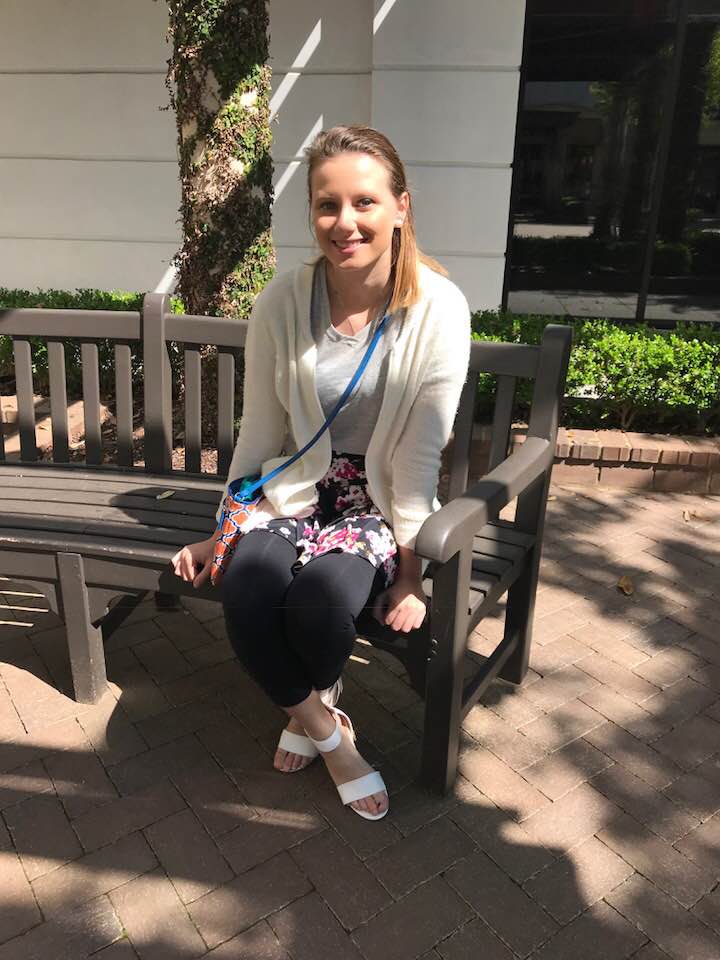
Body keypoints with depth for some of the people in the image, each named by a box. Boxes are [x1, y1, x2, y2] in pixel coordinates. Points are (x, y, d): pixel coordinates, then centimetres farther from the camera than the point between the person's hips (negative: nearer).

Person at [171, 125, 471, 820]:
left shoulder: (437, 309, -15)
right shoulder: (282, 304, -8)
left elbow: (419, 453, -12)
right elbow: (259, 433, 2)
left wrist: (410, 571, -10)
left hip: (382, 498, -2)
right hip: (298, 485, 2)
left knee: (325, 591, -30)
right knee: (245, 591, -25)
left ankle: (308, 710, 10)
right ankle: (329, 734, 5)